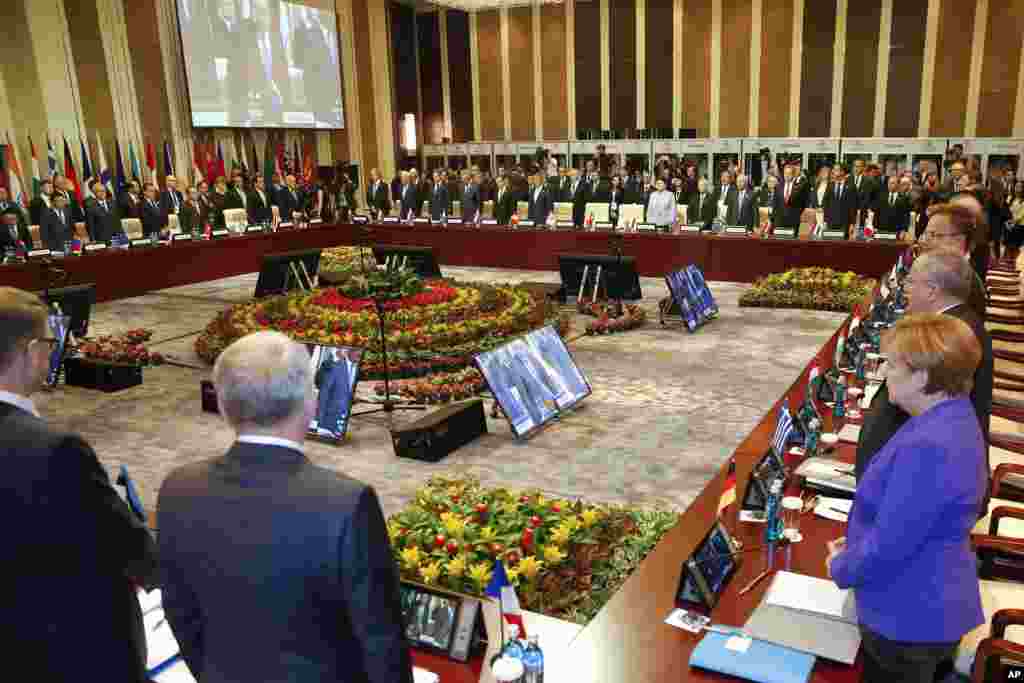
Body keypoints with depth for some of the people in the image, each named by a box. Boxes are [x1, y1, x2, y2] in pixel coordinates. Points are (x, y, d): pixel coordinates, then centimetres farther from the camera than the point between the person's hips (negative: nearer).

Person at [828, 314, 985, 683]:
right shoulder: (953, 418, 1)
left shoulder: (928, 447, -33)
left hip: (910, 618, -9)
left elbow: (889, 547, -27)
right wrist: (855, 544, 9)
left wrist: (840, 568, -9)